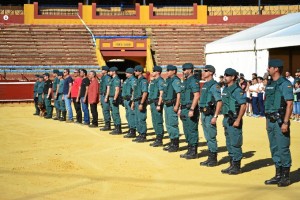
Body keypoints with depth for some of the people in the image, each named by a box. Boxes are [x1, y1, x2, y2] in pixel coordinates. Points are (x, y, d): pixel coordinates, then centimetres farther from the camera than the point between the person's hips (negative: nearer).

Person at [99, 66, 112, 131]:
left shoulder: (108, 78, -13)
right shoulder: (102, 77, 17)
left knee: (106, 110, -9)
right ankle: (106, 125, 18)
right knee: (104, 110, 12)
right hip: (102, 95, 10)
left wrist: (106, 97, -21)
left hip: (105, 96, -10)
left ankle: (108, 125, -5)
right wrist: (100, 97, 20)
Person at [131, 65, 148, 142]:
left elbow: (145, 93, -20)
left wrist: (141, 103, -23)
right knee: (137, 120, 11)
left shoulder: (143, 81, -13)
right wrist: (133, 102, 19)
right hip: (136, 102, 10)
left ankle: (143, 136, -2)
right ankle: (140, 135, 18)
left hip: (141, 102, -10)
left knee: (141, 119, -7)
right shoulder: (136, 80, 16)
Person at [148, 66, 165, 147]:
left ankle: (159, 140, -4)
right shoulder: (153, 81, 17)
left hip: (157, 103, -10)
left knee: (158, 122, -7)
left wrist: (159, 105, -23)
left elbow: (161, 93, -19)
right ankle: (157, 139, 18)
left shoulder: (160, 81, -12)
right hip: (153, 103, 10)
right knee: (154, 122, 12)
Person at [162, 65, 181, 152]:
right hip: (166, 105, 10)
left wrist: (176, 106, -24)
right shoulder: (168, 80, 15)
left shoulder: (176, 81, -13)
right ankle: (172, 143, 23)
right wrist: (164, 104, 20)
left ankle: (175, 145, -1)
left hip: (172, 105, -10)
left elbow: (179, 94, -20)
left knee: (172, 125, -7)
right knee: (168, 125, 14)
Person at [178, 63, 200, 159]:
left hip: (190, 109, -10)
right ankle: (189, 150, 19)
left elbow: (197, 96, -20)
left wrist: (192, 110, -24)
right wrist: (180, 109, 20)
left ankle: (194, 152, 0)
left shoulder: (193, 81, -13)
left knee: (192, 131, -5)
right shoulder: (185, 81, 17)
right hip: (184, 109, 10)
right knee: (187, 131, 12)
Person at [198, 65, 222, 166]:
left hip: (210, 115, -9)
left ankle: (213, 159, 3)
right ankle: (210, 158, 19)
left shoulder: (214, 85, -13)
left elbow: (219, 102, -19)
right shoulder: (205, 85, 15)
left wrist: (215, 116, -22)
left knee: (211, 137, -4)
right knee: (208, 137, 12)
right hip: (204, 114, 9)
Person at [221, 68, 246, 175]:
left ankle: (237, 167, 3)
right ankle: (232, 165, 21)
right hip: (226, 119, 9)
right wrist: (225, 119, 17)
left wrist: (238, 120, -20)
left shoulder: (237, 90, -13)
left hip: (234, 120, -9)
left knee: (235, 144, -4)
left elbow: (243, 105, -18)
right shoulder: (225, 89, 13)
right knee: (229, 144, 13)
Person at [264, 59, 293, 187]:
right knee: (274, 149, 12)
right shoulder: (269, 84, 13)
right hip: (270, 120, 8)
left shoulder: (285, 84, -11)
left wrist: (285, 122, -20)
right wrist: (267, 120, 16)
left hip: (280, 121, -8)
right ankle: (278, 175, 21)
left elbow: (289, 104, -15)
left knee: (283, 149, -3)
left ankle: (286, 177, 6)